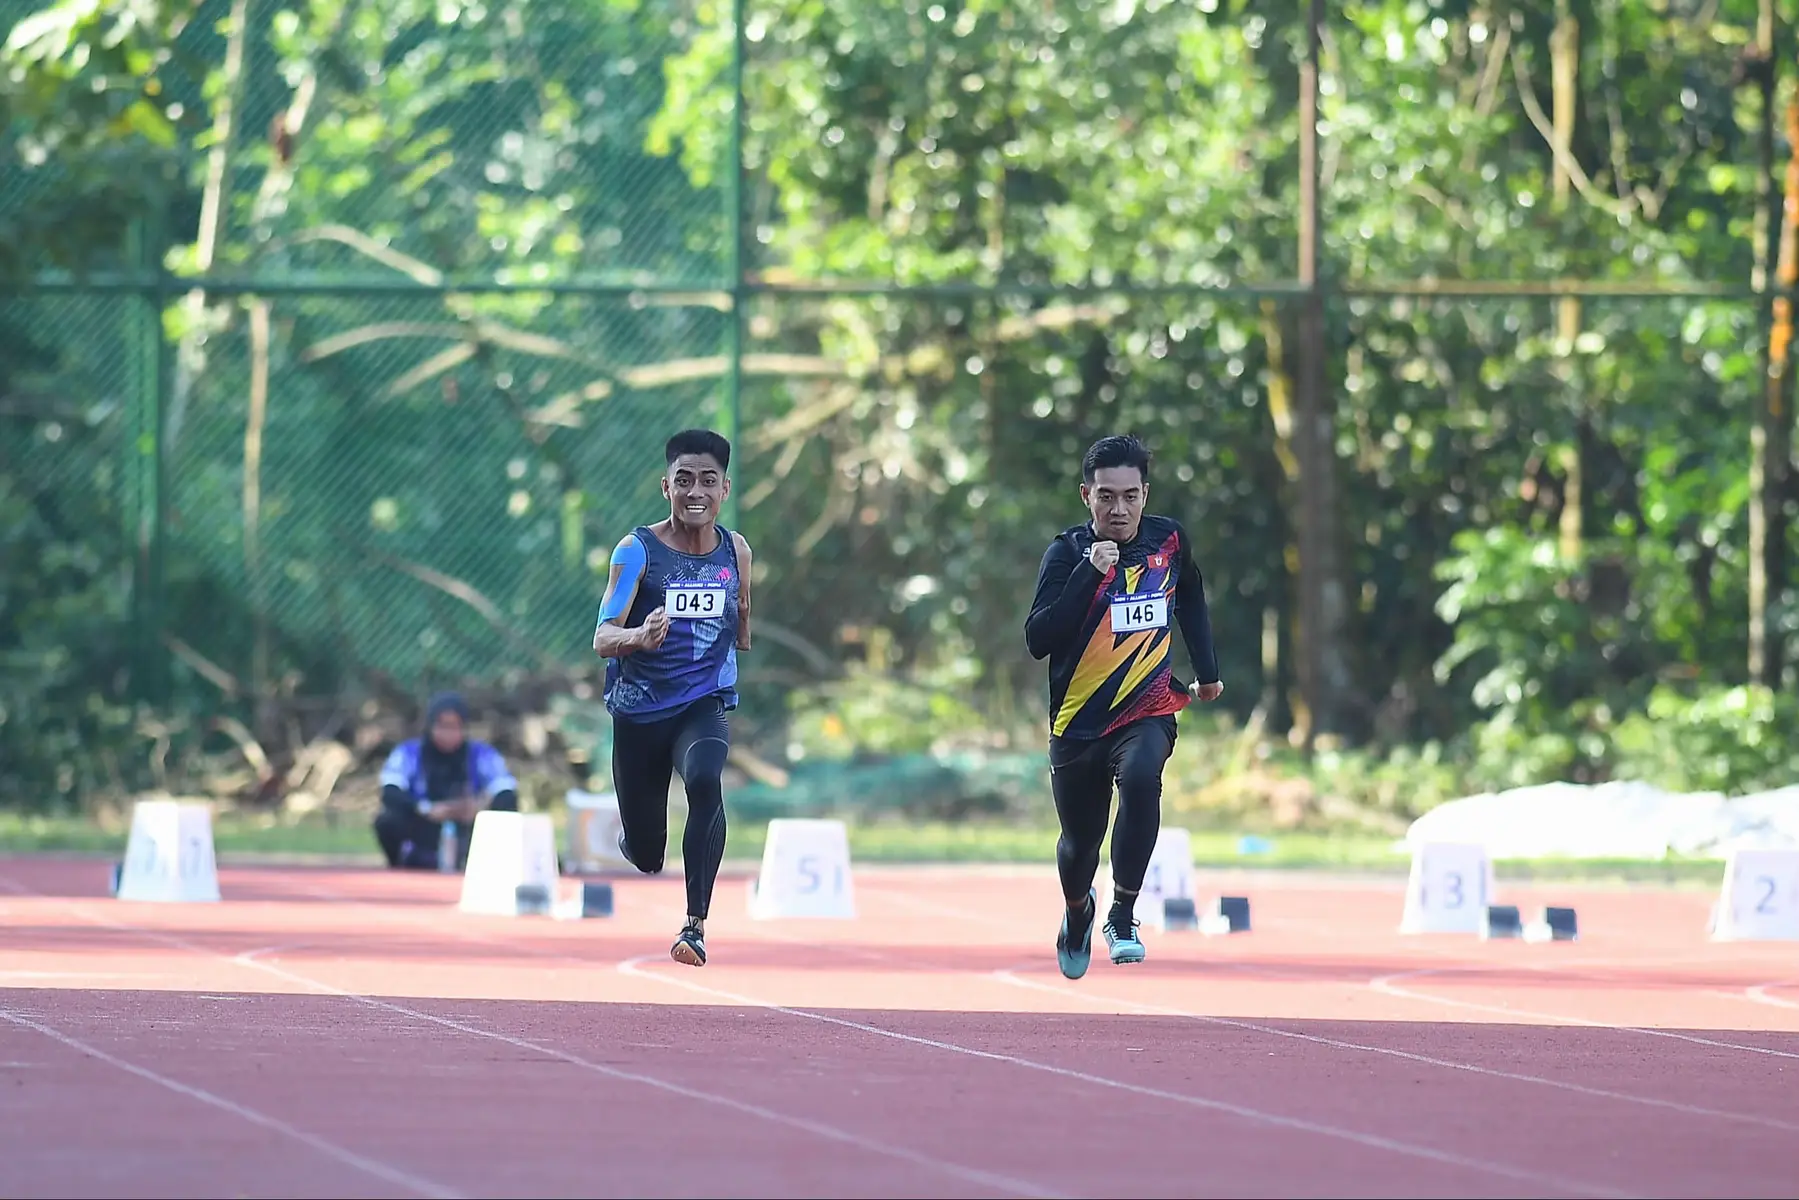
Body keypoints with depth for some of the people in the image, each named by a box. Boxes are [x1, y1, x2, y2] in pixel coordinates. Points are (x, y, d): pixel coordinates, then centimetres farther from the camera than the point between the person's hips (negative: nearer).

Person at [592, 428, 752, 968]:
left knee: (705, 780, -33)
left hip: (705, 705, 1)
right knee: (645, 857, 8)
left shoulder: (736, 551, 1)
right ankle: (634, 836, 49)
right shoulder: (638, 550, -11)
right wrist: (639, 637, -39)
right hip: (639, 710, -1)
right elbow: (602, 638, -21)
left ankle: (695, 925, -30)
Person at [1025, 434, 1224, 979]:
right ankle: (1077, 913, 48)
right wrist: (1089, 574, -28)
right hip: (1079, 723, 0)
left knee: (1141, 777, -33)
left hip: (1148, 712, 0)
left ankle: (1123, 916, -25)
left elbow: (1192, 603, 22)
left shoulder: (1169, 540, -1)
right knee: (1080, 845, 11)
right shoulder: (1067, 553, -11)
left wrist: (1207, 672, 24)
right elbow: (1037, 639, -23)